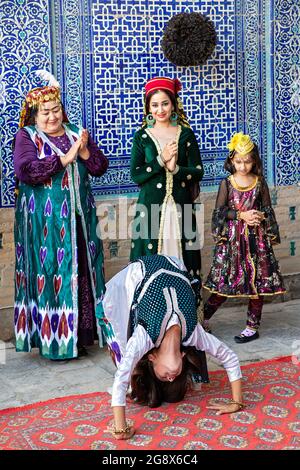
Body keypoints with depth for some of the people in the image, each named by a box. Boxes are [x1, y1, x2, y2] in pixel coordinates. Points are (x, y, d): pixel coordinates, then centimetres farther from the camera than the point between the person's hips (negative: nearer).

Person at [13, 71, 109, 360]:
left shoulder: (76, 134, 14)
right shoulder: (26, 136, 1)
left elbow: (100, 167, 9)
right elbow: (26, 171, -16)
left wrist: (85, 152, -10)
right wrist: (64, 158, -16)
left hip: (79, 217, 5)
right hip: (45, 220, -4)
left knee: (82, 271, 6)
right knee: (51, 272, -3)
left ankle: (81, 331, 16)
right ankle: (53, 337, 5)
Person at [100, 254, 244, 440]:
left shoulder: (193, 333, -25)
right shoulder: (144, 337, -34)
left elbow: (231, 359, -17)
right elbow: (120, 381, -40)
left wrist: (237, 403, -19)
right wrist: (121, 429, -44)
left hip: (175, 270, 2)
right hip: (140, 273, -2)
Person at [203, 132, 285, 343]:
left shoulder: (260, 183, 4)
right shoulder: (227, 183, 1)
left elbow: (268, 210, 8)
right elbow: (219, 211, -4)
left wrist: (260, 216, -12)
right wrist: (241, 215, -14)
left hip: (255, 238, 1)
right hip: (231, 238, -1)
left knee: (257, 282, 2)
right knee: (224, 282, -1)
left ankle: (253, 326, 14)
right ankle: (204, 319, 15)